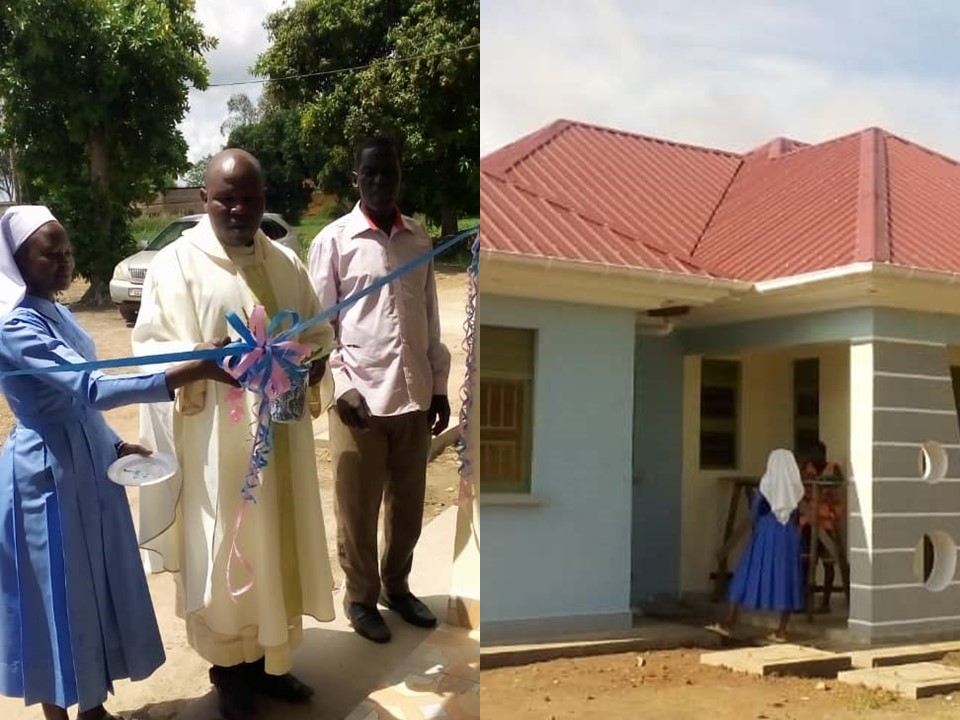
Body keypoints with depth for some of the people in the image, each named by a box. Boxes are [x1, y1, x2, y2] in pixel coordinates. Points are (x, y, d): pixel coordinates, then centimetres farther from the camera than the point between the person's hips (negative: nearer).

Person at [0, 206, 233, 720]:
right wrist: (192, 371, -40)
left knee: (98, 584, 17)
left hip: (88, 465, 9)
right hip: (48, 474, -9)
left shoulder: (53, 312, 7)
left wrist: (115, 445, 11)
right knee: (59, 592, 5)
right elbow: (91, 388, -34)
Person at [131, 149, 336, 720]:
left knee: (278, 546, 13)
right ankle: (229, 668, 24)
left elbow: (320, 333, 12)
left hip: (280, 435, 5)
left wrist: (310, 364, -10)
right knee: (222, 554, 5)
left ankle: (269, 658, 30)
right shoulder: (176, 263, -5)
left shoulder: (285, 262, 9)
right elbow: (153, 349, -10)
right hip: (215, 440, -4)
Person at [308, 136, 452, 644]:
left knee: (408, 505, 15)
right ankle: (360, 597, 27)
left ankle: (396, 586, 34)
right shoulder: (333, 241, -4)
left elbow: (431, 318, 11)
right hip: (360, 397, -4)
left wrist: (439, 386, 9)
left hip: (414, 395, 4)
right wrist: (342, 387, -13)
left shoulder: (420, 239, 8)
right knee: (357, 509, 8)